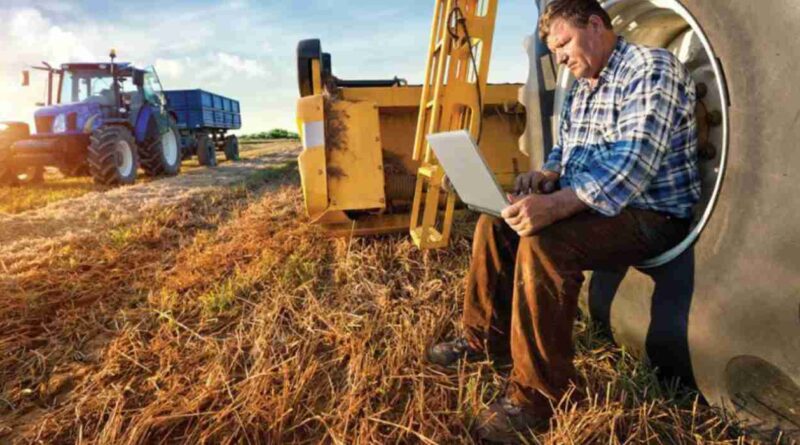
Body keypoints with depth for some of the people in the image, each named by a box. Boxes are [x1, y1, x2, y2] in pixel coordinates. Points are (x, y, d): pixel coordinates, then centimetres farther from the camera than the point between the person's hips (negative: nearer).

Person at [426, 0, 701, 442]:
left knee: (543, 241, -33)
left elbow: (632, 163, -29)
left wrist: (556, 204, -40)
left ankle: (537, 394, -20)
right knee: (497, 220, 2)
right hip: (584, 202, 9)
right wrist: (547, 174, -3)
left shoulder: (651, 69, -15)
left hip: (650, 214, -9)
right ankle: (485, 337, 13)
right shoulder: (580, 88, 13)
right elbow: (565, 148, 21)